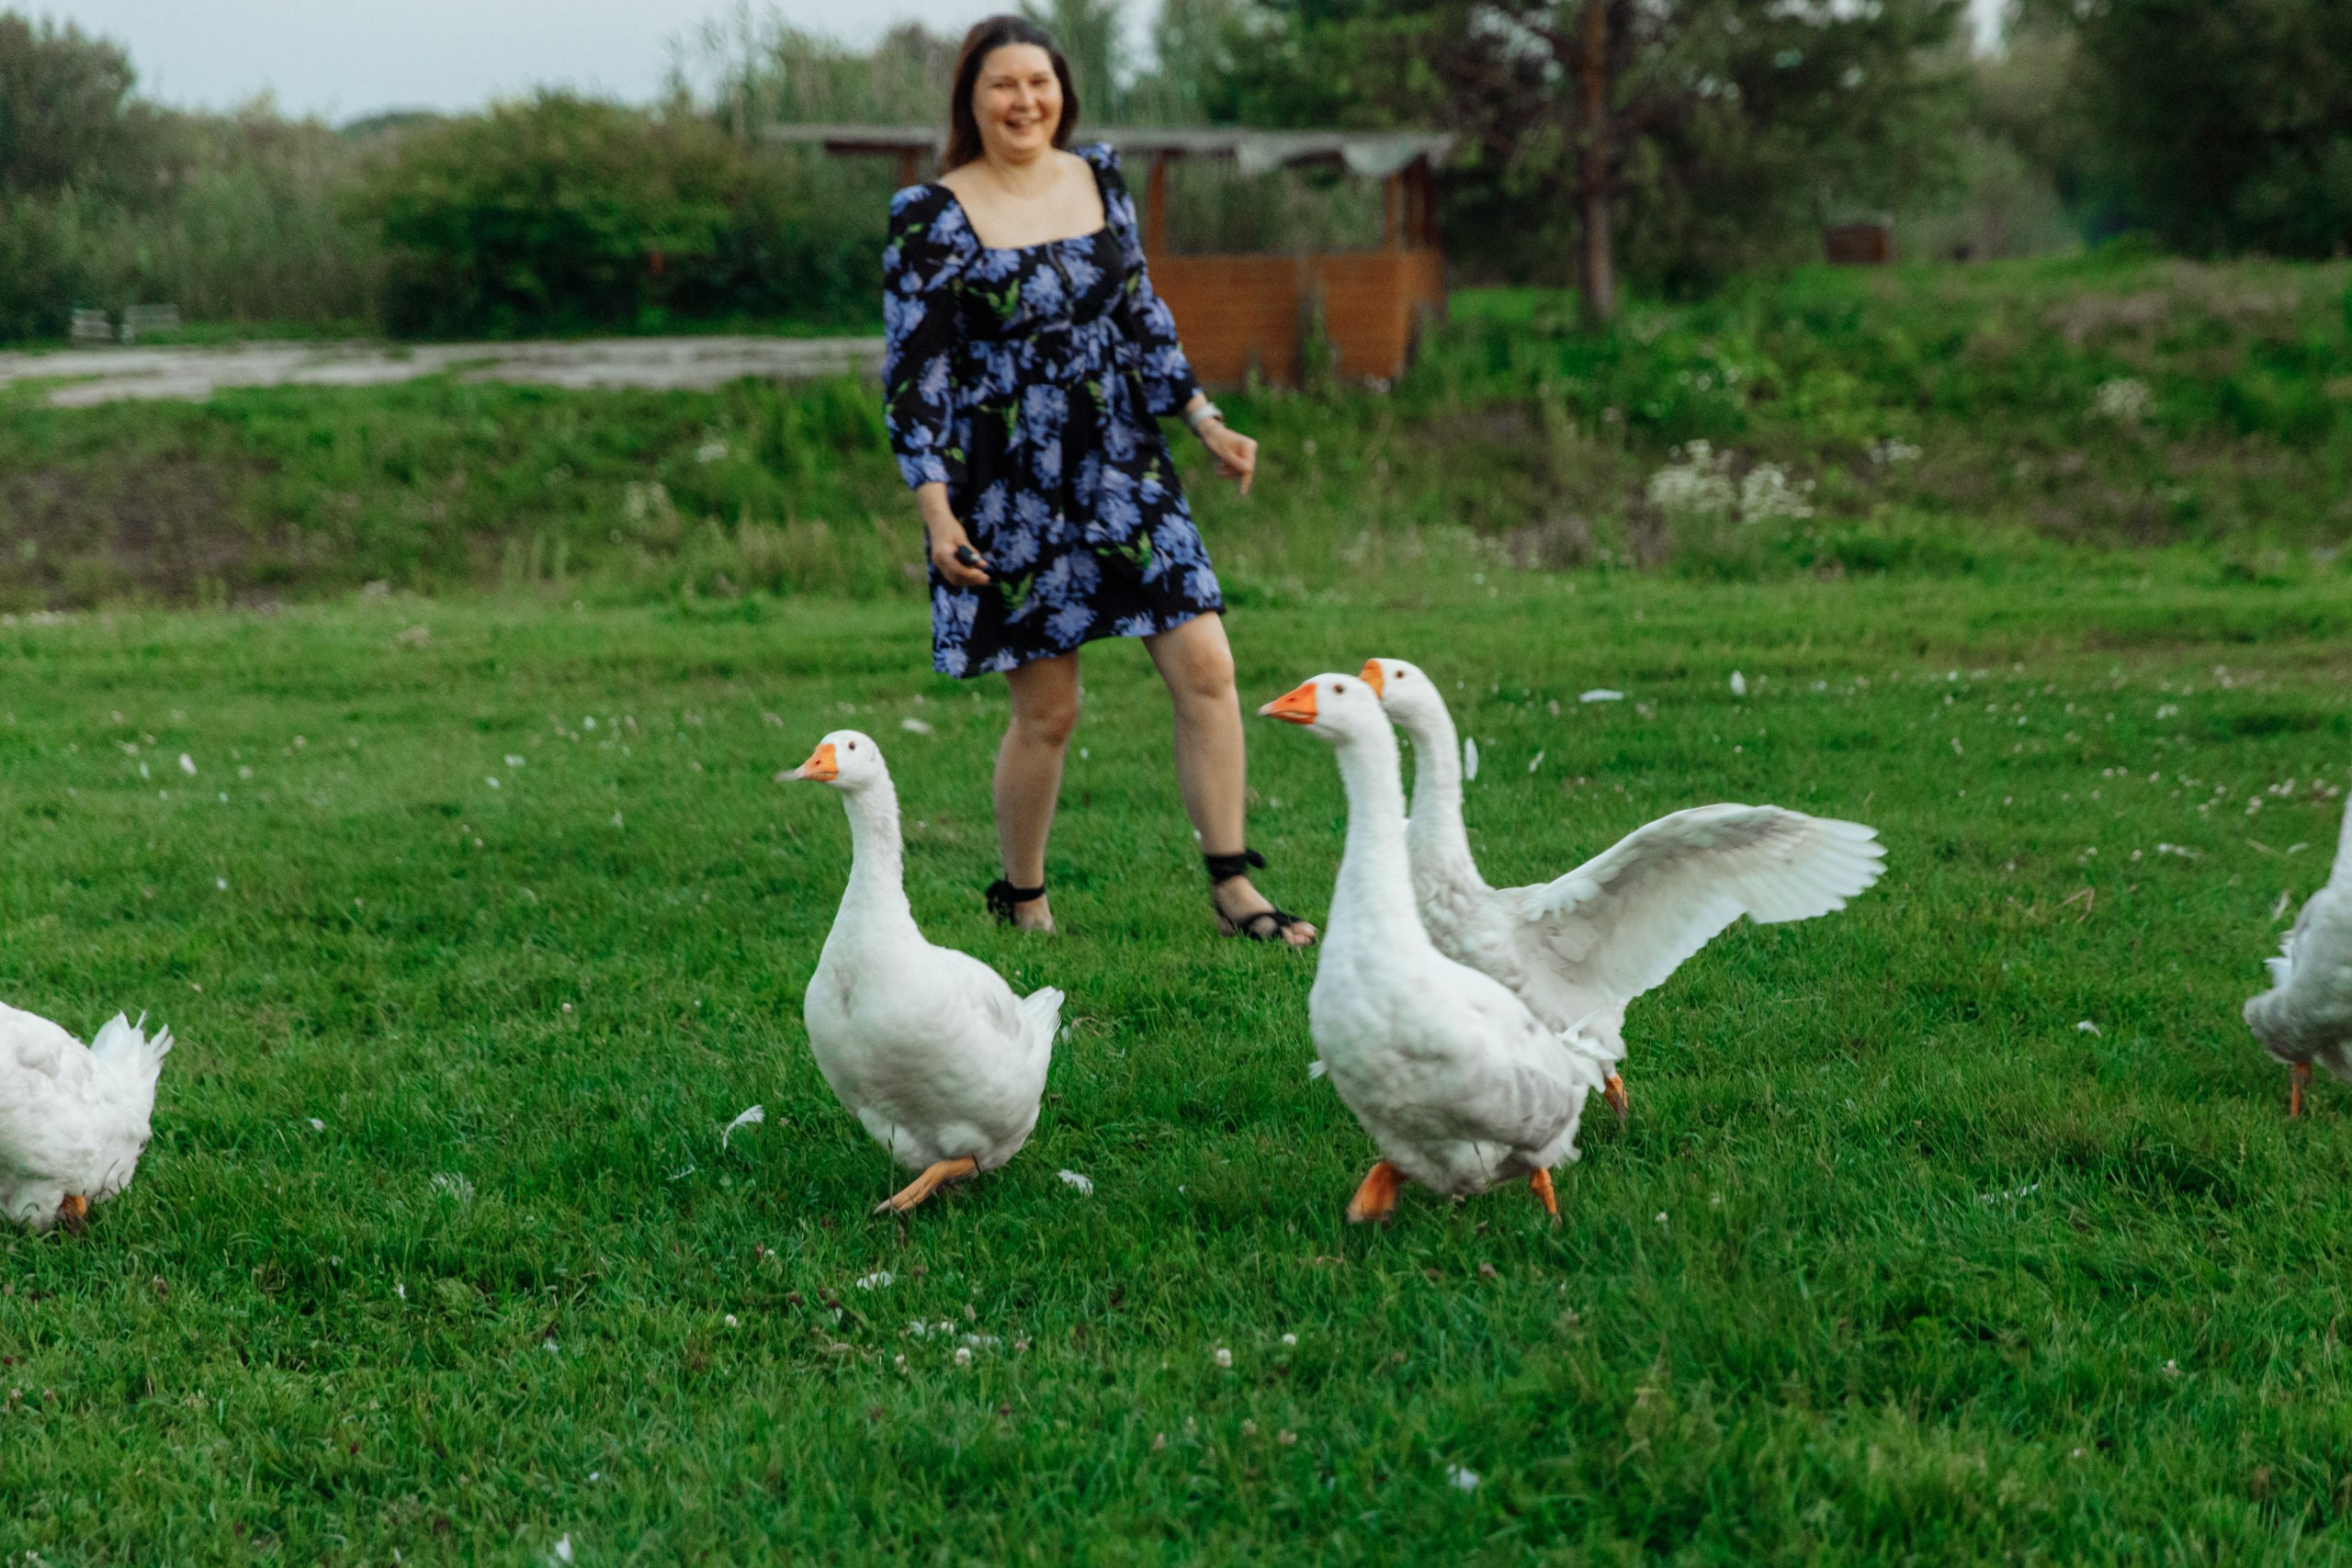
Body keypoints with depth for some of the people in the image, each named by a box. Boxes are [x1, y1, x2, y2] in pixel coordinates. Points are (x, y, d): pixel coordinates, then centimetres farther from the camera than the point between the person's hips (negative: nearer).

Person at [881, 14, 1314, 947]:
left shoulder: (1101, 179, 7)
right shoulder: (933, 218, -7)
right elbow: (912, 375, -7)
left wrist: (1204, 419, 13)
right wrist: (935, 509, -14)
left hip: (1125, 474, 5)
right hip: (1012, 494, -4)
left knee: (1205, 667, -5)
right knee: (1047, 712, 1)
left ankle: (1231, 887, 4)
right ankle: (1020, 898, 22)